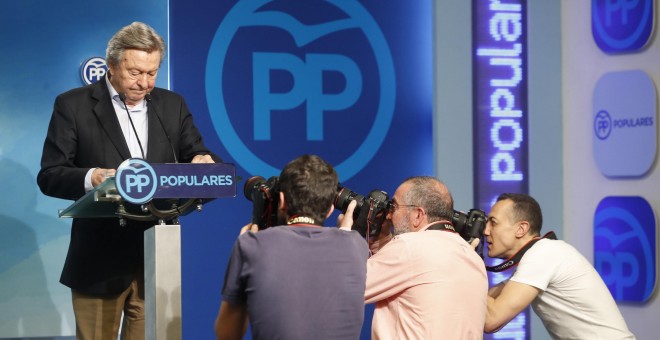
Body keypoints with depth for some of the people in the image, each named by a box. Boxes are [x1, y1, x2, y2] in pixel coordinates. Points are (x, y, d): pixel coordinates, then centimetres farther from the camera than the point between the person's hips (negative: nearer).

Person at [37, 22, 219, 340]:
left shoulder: (172, 105, 10)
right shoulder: (73, 105, -2)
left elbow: (196, 156, 10)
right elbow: (49, 176, -6)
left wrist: (203, 162, -15)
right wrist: (92, 177, -27)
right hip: (100, 261, -3)